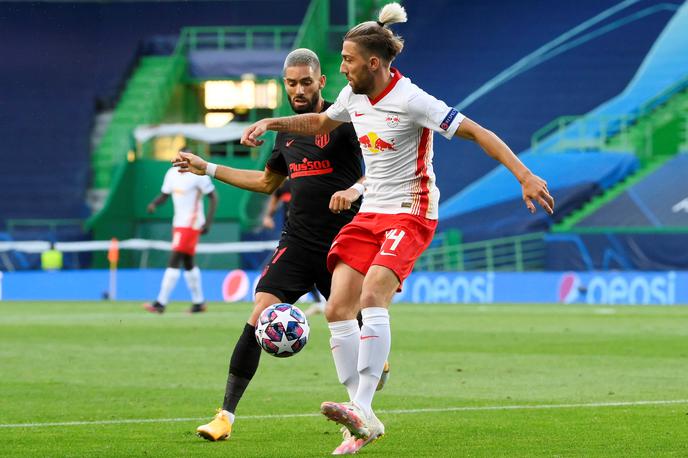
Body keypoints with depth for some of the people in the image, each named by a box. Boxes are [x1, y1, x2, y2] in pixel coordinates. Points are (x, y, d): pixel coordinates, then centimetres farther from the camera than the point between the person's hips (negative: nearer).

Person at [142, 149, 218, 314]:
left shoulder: (198, 175, -12)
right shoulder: (172, 173, 8)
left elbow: (213, 198, -8)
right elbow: (164, 195, 16)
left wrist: (208, 222, -16)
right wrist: (154, 203, -7)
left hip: (191, 224, -8)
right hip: (178, 223, 8)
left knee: (174, 261, -14)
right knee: (188, 263, 15)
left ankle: (161, 303, -16)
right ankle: (198, 302, 25)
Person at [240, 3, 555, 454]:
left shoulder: (411, 101, -17)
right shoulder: (353, 96, 5)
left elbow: (476, 132, -17)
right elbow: (321, 122, 29)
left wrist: (525, 176, -24)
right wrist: (272, 123, 17)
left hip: (410, 214, -7)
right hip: (369, 214, 7)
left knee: (372, 296, -29)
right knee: (338, 309, -7)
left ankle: (362, 408, -34)